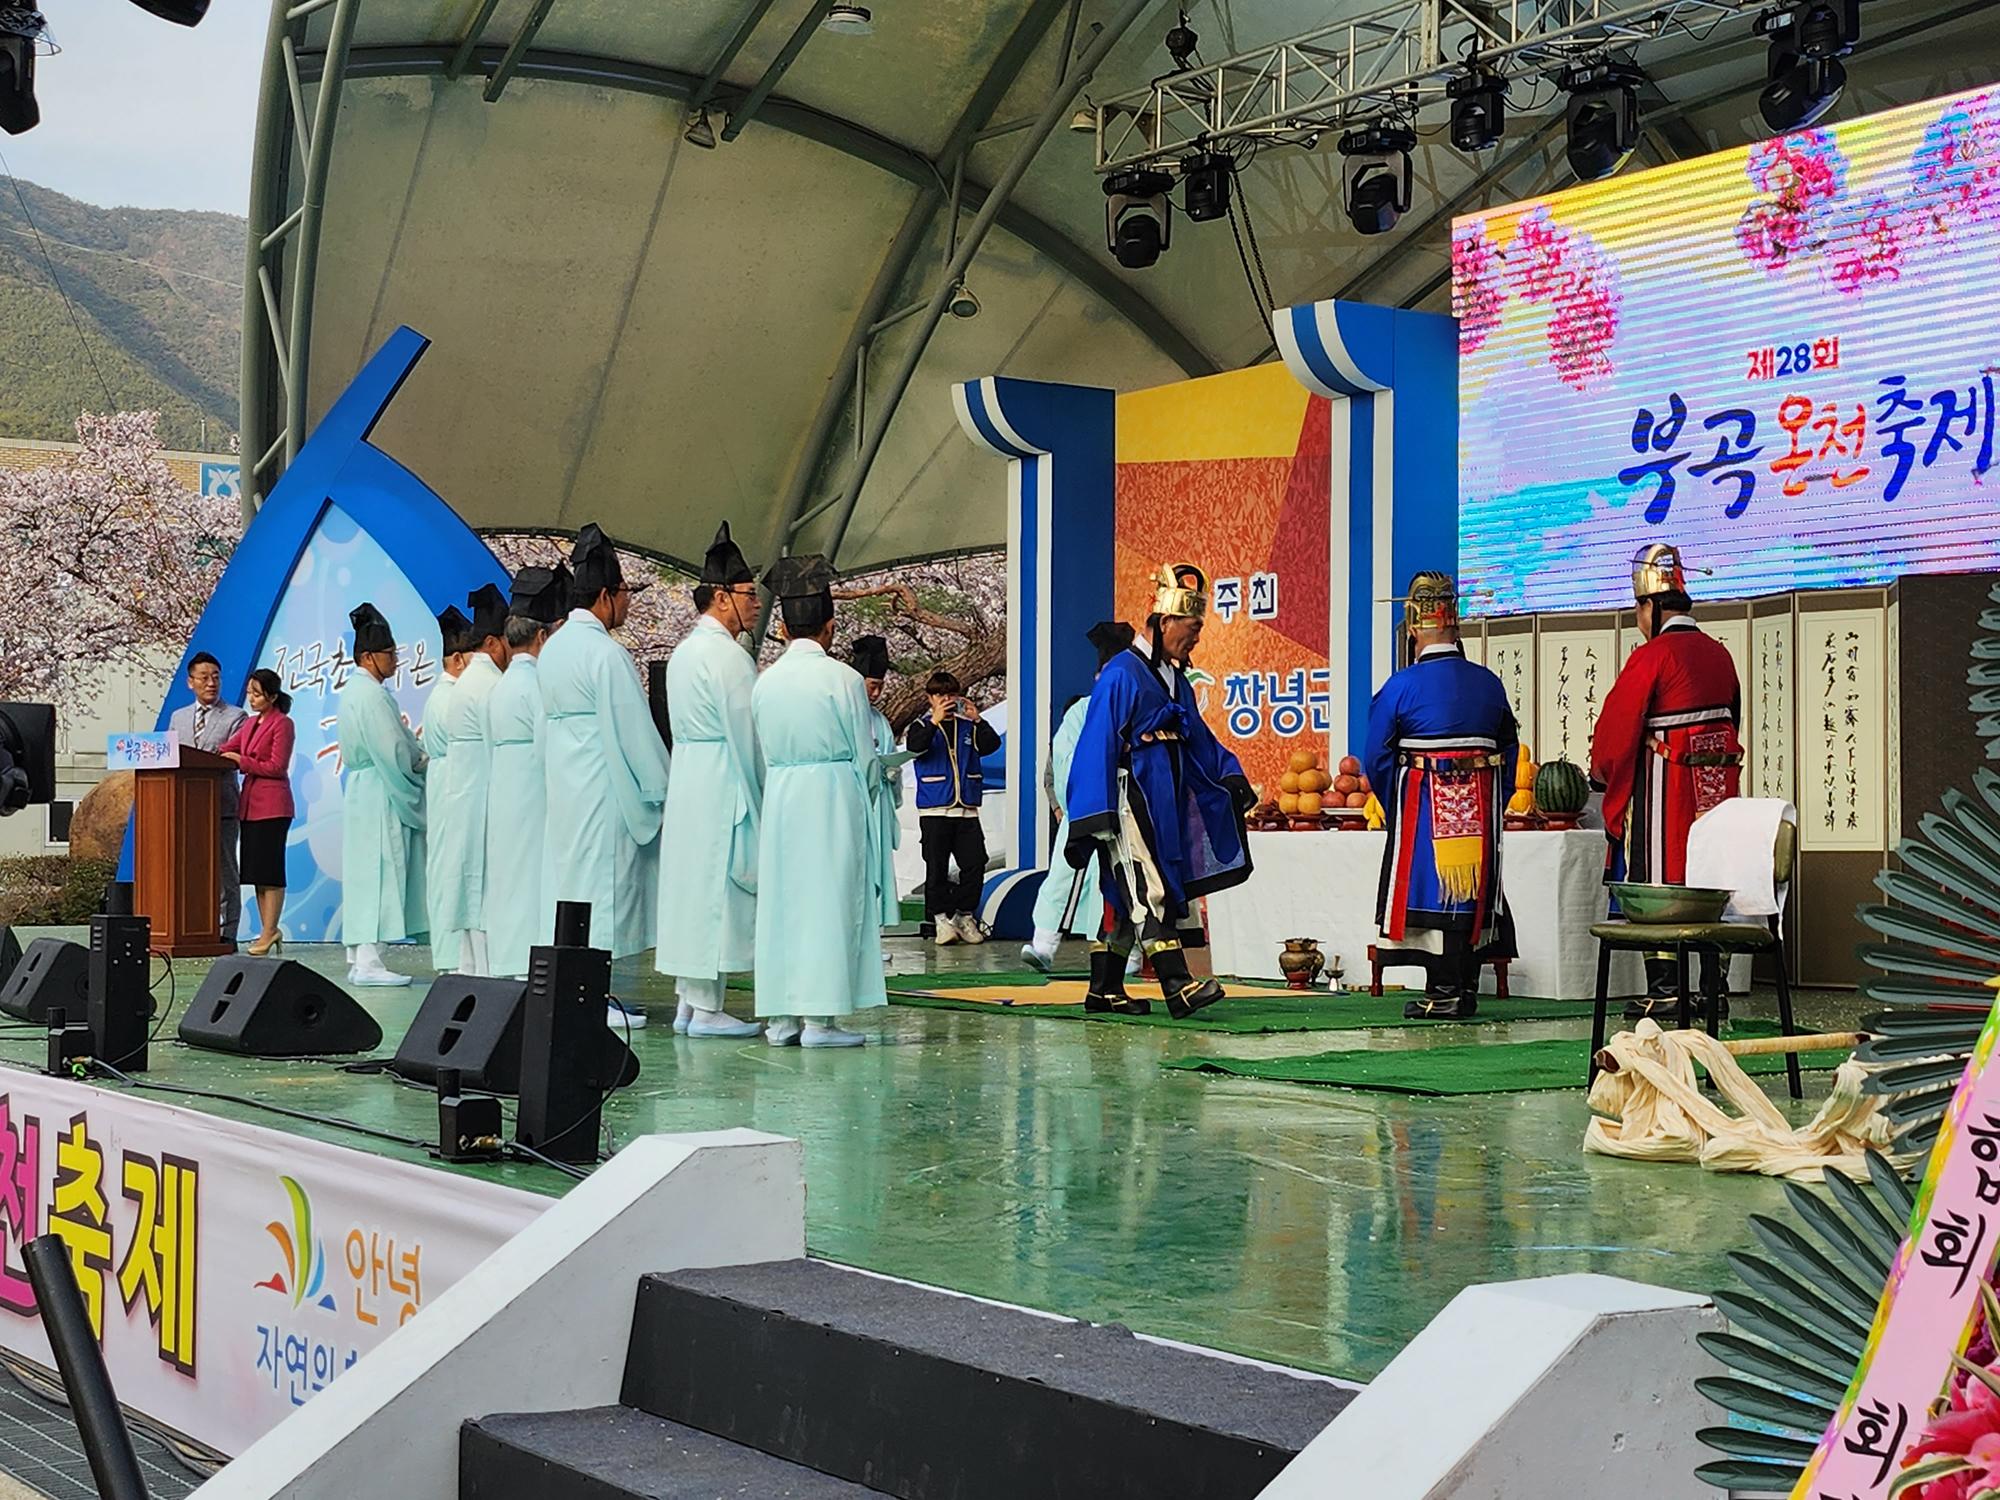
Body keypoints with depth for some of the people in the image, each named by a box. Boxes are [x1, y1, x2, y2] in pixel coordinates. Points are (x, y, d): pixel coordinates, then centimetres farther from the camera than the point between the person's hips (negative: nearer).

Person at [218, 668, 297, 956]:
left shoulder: (282, 724, -7)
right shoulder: (250, 723, 18)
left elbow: (277, 767, -13)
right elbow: (225, 750, 13)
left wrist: (242, 761, -11)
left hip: (272, 805, -8)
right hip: (249, 803, 8)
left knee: (269, 869, -7)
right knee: (254, 870, 8)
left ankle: (269, 932, -5)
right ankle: (268, 931, 12)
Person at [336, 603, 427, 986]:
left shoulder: (352, 691, 15)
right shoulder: (372, 695, -16)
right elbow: (394, 751, -19)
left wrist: (415, 753, 13)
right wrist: (422, 760, -2)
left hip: (358, 787, 10)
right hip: (379, 793, -10)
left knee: (362, 873, 10)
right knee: (377, 870, -10)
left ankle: (358, 959, 11)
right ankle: (369, 961, -12)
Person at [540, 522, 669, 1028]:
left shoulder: (552, 648, 11)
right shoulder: (606, 653, -16)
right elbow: (633, 730, -16)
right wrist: (660, 790, -7)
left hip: (563, 783, 9)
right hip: (604, 785, -9)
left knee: (570, 872, 12)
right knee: (603, 874, -4)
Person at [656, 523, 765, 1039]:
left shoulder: (683, 652, 14)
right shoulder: (728, 656, -15)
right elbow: (745, 735, -15)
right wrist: (761, 798, -5)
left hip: (686, 781, 9)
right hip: (722, 785, -9)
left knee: (690, 882, 11)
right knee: (718, 886, -5)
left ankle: (688, 1001, 16)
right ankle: (705, 1009, -3)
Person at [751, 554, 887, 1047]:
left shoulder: (765, 682, 3)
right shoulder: (843, 679, -9)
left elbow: (762, 755, 8)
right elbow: (866, 757, -4)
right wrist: (865, 791, 15)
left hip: (779, 800, 5)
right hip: (834, 800, -4)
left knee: (780, 901, 8)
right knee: (829, 900, -1)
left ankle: (781, 1018, 11)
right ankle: (819, 1017, -3)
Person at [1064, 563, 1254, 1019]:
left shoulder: (1175, 680, 15)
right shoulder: (1120, 675, -12)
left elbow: (1198, 739, 21)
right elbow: (1097, 746, -14)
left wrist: (1230, 775, 4)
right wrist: (1092, 820, -17)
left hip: (1165, 806, 9)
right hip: (1129, 805, -9)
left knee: (1125, 900, 12)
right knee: (1148, 895, -14)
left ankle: (1104, 990, 19)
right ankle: (1178, 987, -21)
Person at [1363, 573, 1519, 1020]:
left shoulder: (1400, 687, -8)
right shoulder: (1489, 684, 5)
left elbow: (1376, 758, -4)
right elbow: (1509, 750, 13)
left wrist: (1396, 810, 10)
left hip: (1424, 812, -4)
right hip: (1481, 811, 4)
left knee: (1433, 890, 0)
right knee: (1473, 894, 10)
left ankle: (1443, 993, -3)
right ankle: (1467, 991, 15)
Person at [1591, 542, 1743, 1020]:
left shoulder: (1652, 657, -14)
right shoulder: (1717, 653, 9)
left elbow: (1618, 723, -10)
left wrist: (1602, 770, 5)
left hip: (1664, 787, -7)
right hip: (1714, 785, 7)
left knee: (1659, 885, -1)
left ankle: (1664, 989, -2)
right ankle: (1712, 988, 12)